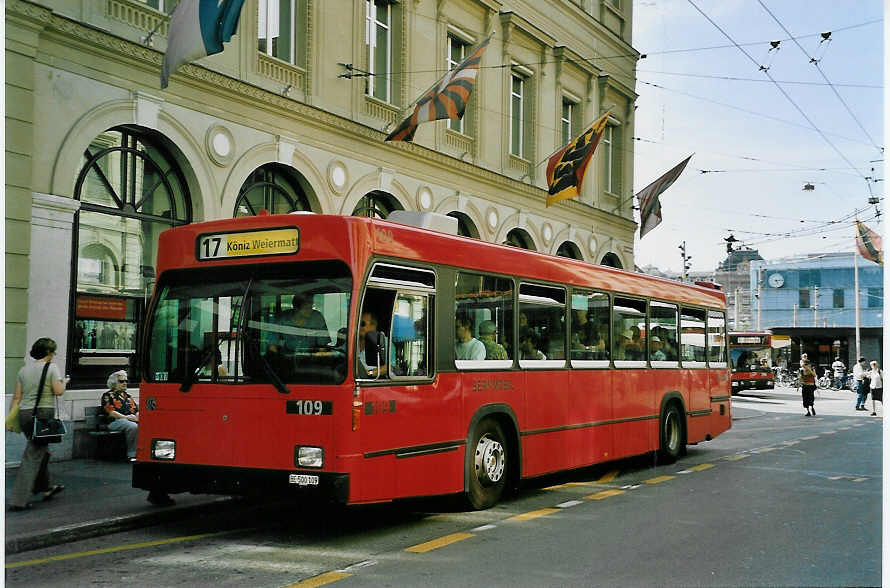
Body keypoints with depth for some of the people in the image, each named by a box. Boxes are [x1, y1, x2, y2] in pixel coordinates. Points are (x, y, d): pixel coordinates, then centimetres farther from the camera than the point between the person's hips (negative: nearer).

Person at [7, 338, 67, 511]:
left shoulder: (24, 369, 11)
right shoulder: (51, 367, -6)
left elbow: (17, 396, 8)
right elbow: (59, 391, -13)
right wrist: (63, 383, 7)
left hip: (24, 413, 7)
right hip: (43, 413, -6)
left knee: (41, 450, 24)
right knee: (33, 456, -4)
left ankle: (45, 488, 37)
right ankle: (18, 500, -6)